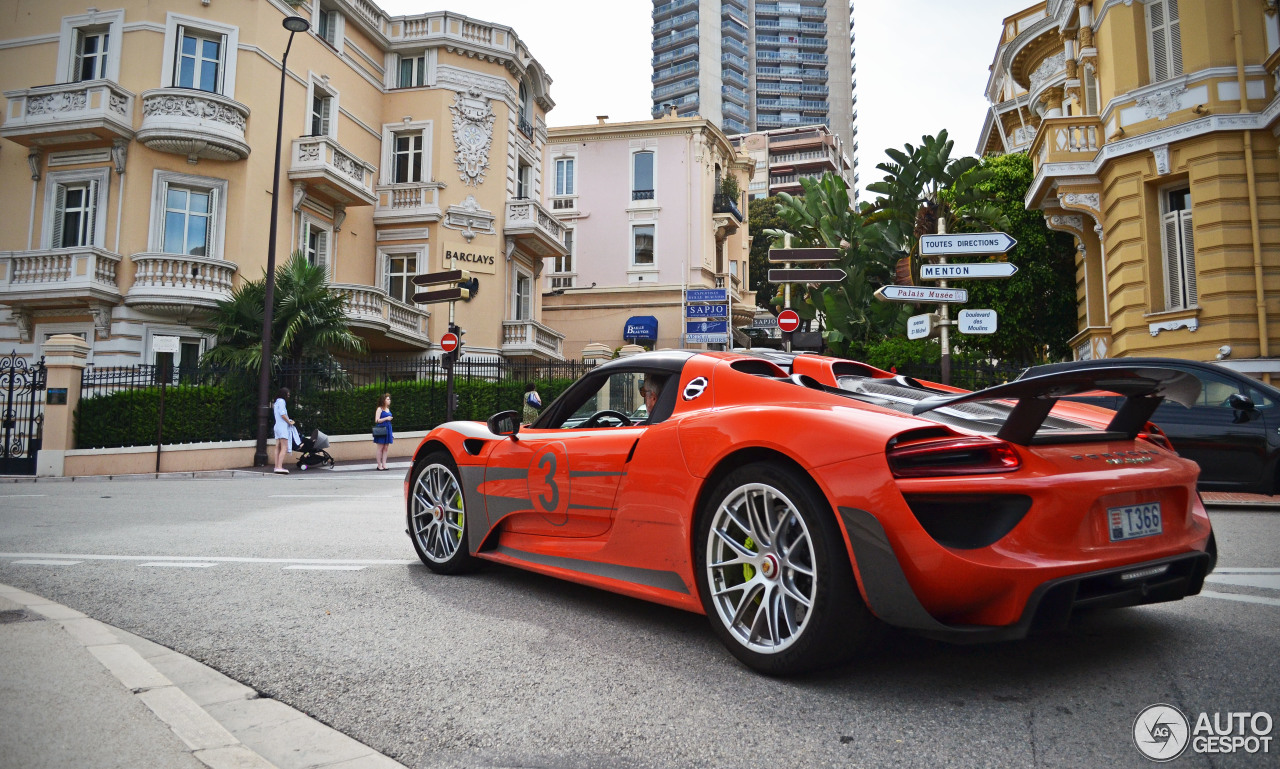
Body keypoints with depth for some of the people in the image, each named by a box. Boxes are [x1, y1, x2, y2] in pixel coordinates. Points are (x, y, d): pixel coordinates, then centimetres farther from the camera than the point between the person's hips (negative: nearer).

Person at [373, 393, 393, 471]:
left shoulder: (388, 409, 16)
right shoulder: (379, 409, -5)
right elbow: (377, 420, -12)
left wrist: (391, 434, 22)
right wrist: (386, 418, -16)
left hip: (388, 429, 7)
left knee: (386, 448, 5)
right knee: (380, 448, -2)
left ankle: (384, 464, 8)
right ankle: (379, 465, 2)